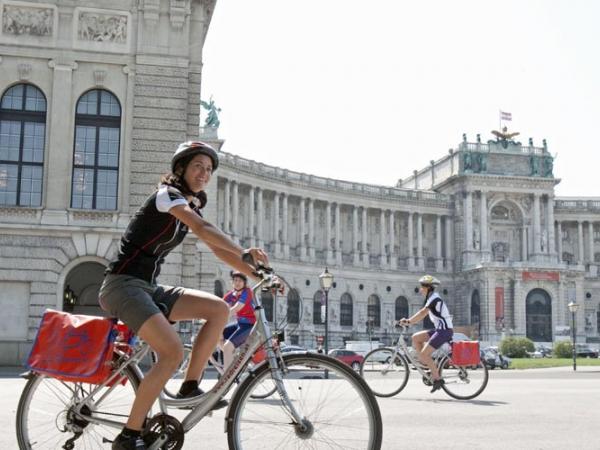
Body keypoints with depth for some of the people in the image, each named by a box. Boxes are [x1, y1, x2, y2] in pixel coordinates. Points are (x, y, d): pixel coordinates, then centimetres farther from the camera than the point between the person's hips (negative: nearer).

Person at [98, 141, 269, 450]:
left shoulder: (192, 207, 16)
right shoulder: (167, 194, -10)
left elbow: (219, 250, 12)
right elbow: (203, 230, -28)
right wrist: (246, 253, -36)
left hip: (148, 288, 9)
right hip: (123, 284, -8)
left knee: (219, 309, -7)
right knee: (173, 352, -24)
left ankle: (190, 387, 0)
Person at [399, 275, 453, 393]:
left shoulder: (434, 297, -12)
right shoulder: (431, 298, 17)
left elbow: (423, 313, -23)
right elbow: (422, 314, 13)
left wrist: (408, 321, -21)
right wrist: (408, 321, 2)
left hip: (444, 330, -10)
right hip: (439, 330, 10)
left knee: (424, 354, -14)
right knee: (416, 338, 5)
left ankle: (437, 379, -6)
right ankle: (427, 365, 6)